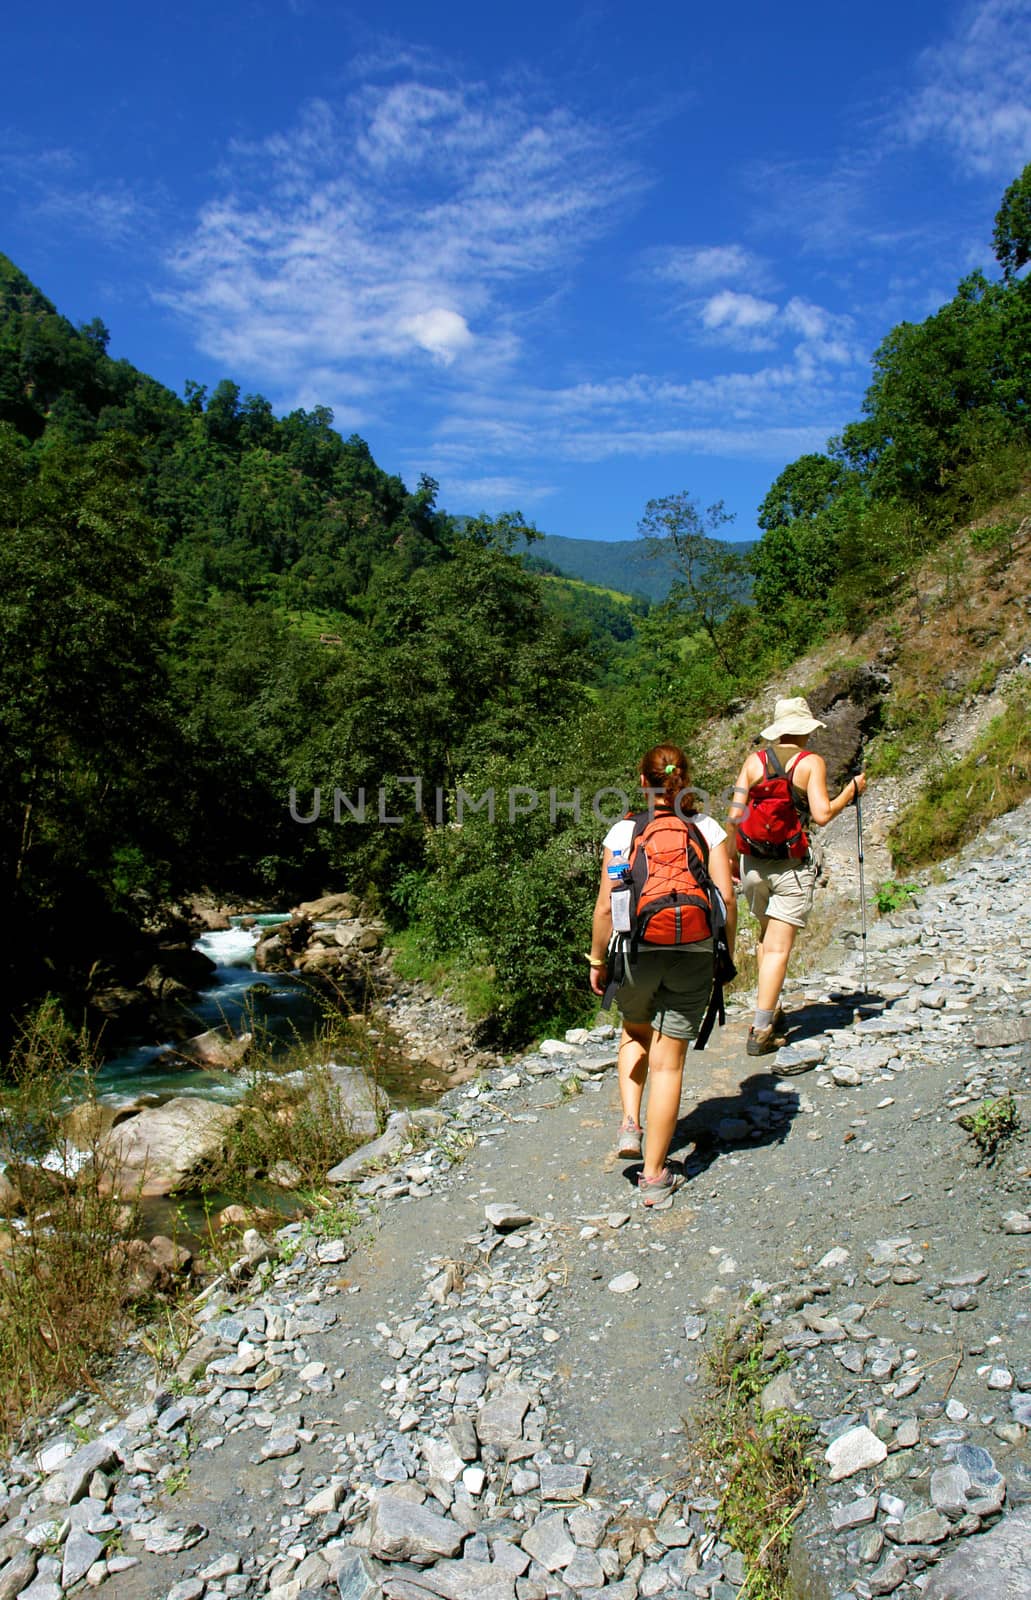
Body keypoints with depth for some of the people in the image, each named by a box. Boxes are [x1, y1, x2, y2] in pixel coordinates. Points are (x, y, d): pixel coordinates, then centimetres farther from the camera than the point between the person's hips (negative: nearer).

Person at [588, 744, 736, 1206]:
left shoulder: (623, 831, -2)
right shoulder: (707, 829, 1)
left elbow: (605, 906, -4)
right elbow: (726, 898, -5)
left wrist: (597, 961, 7)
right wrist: (728, 953, 7)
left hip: (636, 952, 0)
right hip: (694, 955, 0)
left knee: (636, 1033, 30)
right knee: (669, 1062, 8)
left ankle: (630, 1124, 15)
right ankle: (654, 1176, 14)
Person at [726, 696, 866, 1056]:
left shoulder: (754, 760, 5)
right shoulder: (811, 762, -5)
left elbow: (734, 814, 1)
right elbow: (822, 814, -14)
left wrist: (732, 856, 12)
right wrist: (852, 790, 2)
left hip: (752, 863, 4)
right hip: (792, 865, -4)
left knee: (766, 936, 23)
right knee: (778, 948, -3)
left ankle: (771, 1011, 26)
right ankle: (761, 1031, -5)